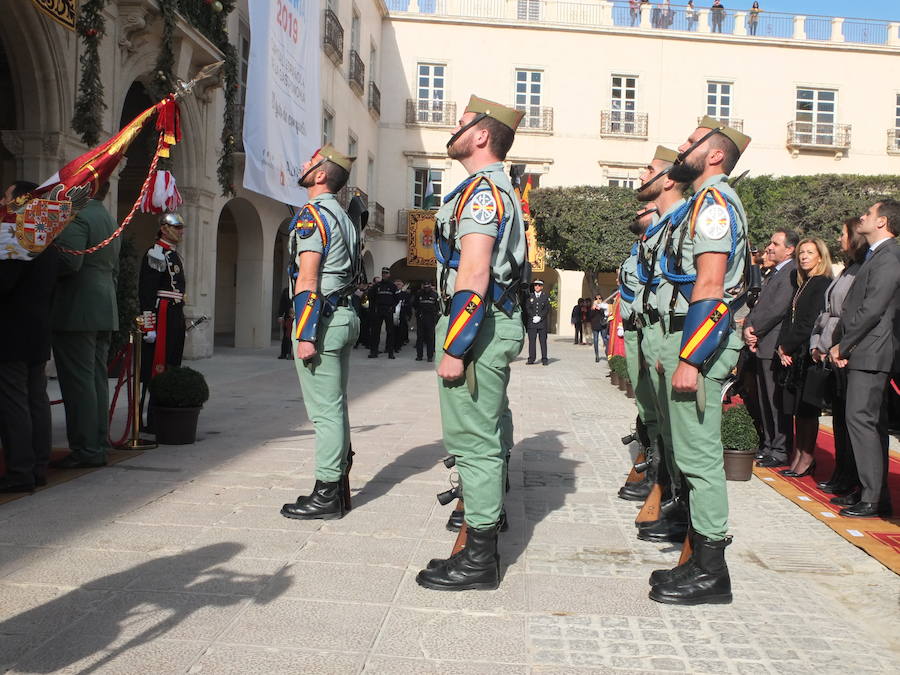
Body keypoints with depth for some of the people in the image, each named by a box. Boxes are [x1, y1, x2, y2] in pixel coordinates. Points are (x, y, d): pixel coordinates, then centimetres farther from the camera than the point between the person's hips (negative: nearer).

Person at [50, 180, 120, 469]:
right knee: (97, 379, 11)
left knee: (78, 381, -5)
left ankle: (86, 450, -3)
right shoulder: (110, 221, 19)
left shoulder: (77, 217, -11)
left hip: (76, 313, -9)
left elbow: (70, 261, -24)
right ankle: (99, 445, 15)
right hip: (103, 313, 9)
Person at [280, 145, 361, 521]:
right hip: (347, 316, 10)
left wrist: (305, 334, -20)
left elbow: (307, 281, -18)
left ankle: (326, 496, -1)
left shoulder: (312, 215, -11)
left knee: (325, 411, -6)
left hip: (321, 319, -10)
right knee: (335, 408, 13)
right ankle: (339, 487, 20)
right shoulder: (344, 218, 19)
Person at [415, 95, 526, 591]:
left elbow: (473, 278, -22)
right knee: (487, 436, 15)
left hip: (476, 326, -11)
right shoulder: (501, 191, 20)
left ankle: (479, 561, 2)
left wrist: (454, 349, -22)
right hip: (497, 324, 11)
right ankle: (484, 546, 25)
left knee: (473, 439, -6)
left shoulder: (481, 191, -13)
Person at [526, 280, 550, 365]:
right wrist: (533, 317, -10)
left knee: (543, 341, -1)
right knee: (531, 340, -1)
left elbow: (547, 309, 1)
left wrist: (540, 317, -10)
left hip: (542, 322, -1)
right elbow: (527, 308, 3)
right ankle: (531, 359, 4)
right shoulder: (529, 296, 11)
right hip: (531, 322, 1)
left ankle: (544, 359, 1)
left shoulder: (545, 297, 9)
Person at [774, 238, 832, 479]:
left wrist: (788, 346, -9)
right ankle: (798, 456, 14)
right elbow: (789, 318, 15)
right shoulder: (802, 285, 18)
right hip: (793, 354, 8)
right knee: (798, 408, 9)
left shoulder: (824, 284, -9)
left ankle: (807, 458, 4)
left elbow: (811, 322, -15)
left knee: (806, 409, -3)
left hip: (809, 354, -8)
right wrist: (781, 347, 1)